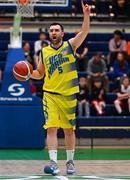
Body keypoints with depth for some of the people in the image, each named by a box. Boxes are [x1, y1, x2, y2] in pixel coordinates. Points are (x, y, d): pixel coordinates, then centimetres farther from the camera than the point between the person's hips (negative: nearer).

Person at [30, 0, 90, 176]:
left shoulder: (70, 45, 2)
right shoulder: (44, 51, 8)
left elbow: (84, 31, -12)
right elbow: (40, 74, 17)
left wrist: (86, 14, -25)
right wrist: (29, 73, -4)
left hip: (68, 94, -1)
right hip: (50, 94, 1)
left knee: (69, 129, 8)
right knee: (51, 128, -12)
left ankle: (70, 162, 21)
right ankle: (53, 163, -16)